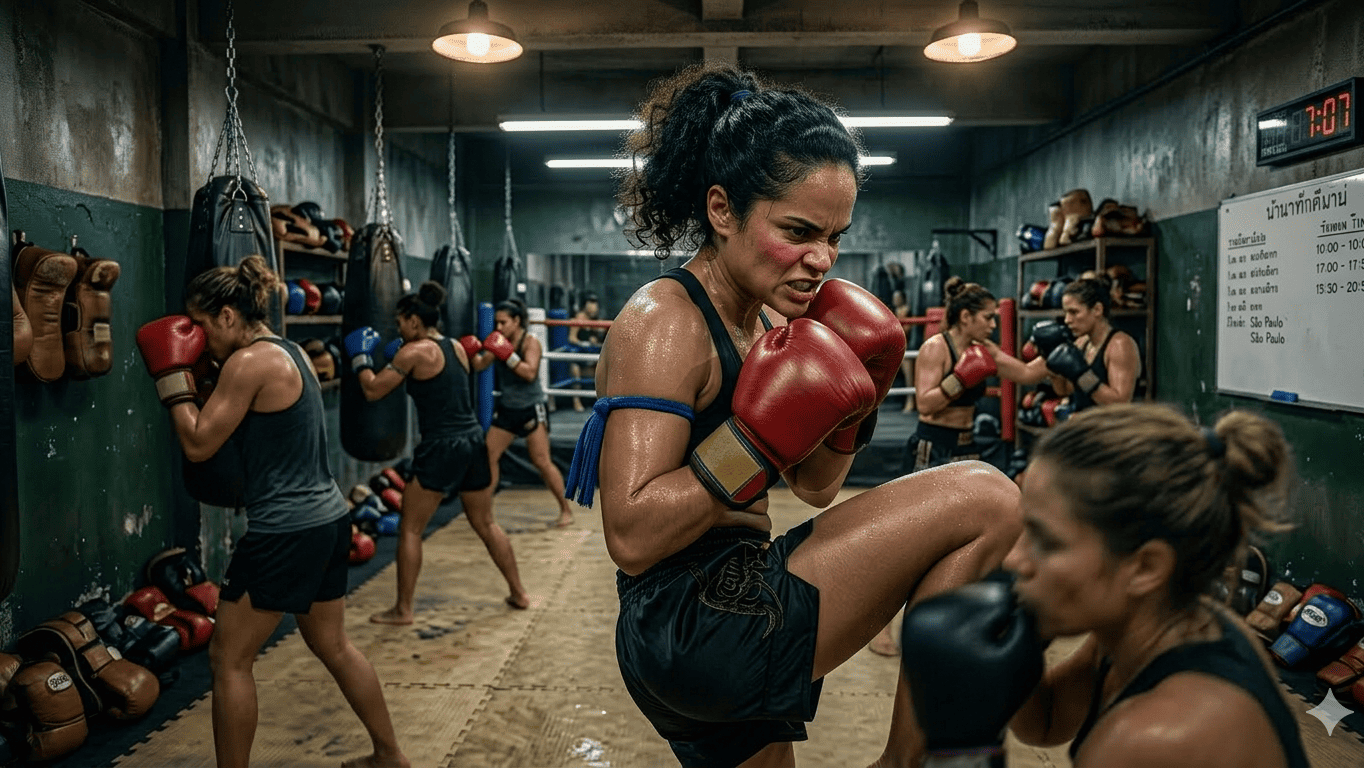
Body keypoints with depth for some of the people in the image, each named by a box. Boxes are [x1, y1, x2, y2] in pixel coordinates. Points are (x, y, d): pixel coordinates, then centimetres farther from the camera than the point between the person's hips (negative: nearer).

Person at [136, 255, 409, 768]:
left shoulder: (250, 361, -15)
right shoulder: (291, 352, 12)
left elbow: (198, 444, -13)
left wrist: (173, 374, -3)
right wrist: (193, 374, 16)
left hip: (285, 531, -10)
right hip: (327, 518, 10)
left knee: (228, 660, 6)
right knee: (333, 646, 21)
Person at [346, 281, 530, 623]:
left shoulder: (414, 351, -10)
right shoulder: (458, 347, 11)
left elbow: (373, 390, -6)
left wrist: (360, 356, 8)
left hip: (441, 447, -7)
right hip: (473, 441, 7)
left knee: (410, 529, 6)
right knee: (486, 524, 20)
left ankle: (403, 610, 11)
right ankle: (519, 592, 27)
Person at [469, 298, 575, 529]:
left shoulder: (530, 342, -12)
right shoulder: (500, 342, 5)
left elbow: (530, 373, -25)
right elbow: (480, 365, 2)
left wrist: (508, 355, -32)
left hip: (531, 409, -6)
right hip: (506, 408, 6)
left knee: (542, 462, -6)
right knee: (488, 456, 2)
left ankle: (566, 510, 6)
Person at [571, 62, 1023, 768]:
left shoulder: (767, 322, 11)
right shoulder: (664, 321, -16)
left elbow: (815, 488, 16)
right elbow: (631, 538, -22)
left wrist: (846, 405, 0)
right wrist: (756, 439, -25)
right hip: (695, 626, -9)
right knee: (983, 500, -12)